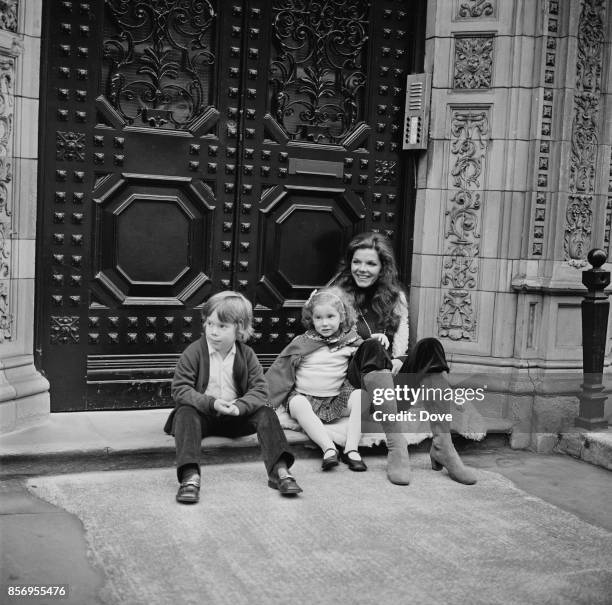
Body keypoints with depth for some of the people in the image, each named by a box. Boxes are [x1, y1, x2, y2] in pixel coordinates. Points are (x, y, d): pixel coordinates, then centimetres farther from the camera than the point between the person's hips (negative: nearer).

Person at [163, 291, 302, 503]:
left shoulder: (246, 354, -1)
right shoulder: (194, 352, -8)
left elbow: (260, 389, -7)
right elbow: (180, 390, -14)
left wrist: (239, 407, -27)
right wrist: (212, 403, -29)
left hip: (235, 416, 2)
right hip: (202, 413, -2)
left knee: (265, 413, -19)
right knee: (185, 413, -32)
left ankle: (279, 470, -29)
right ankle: (190, 476, -47)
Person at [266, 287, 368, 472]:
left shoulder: (350, 340, 7)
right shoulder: (302, 343, 3)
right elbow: (279, 370, 4)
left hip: (337, 399, 1)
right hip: (305, 397, -1)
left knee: (360, 395, -25)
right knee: (297, 403, -34)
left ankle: (351, 450, -25)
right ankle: (328, 448, -40)